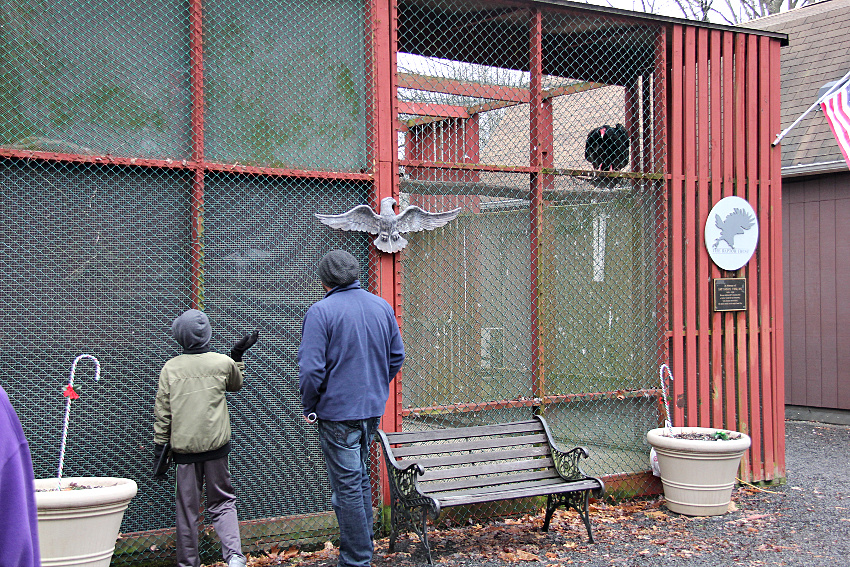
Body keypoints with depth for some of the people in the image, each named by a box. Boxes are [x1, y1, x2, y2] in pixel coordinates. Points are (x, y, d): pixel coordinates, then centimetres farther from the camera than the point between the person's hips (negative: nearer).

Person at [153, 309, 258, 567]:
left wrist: (159, 446, 7)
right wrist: (238, 354, 27)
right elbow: (236, 384, 22)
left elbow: (162, 412, 0)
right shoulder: (223, 362, -2)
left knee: (186, 508, 9)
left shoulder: (170, 368, -1)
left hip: (183, 447, 0)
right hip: (216, 445, 0)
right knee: (222, 502, 8)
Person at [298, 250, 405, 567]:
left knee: (346, 486, 1)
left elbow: (311, 368, -18)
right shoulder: (382, 307, 5)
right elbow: (397, 357, 12)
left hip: (338, 413, -6)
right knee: (360, 477, 20)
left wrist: (309, 407, -4)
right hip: (373, 410, 6)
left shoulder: (321, 311, -14)